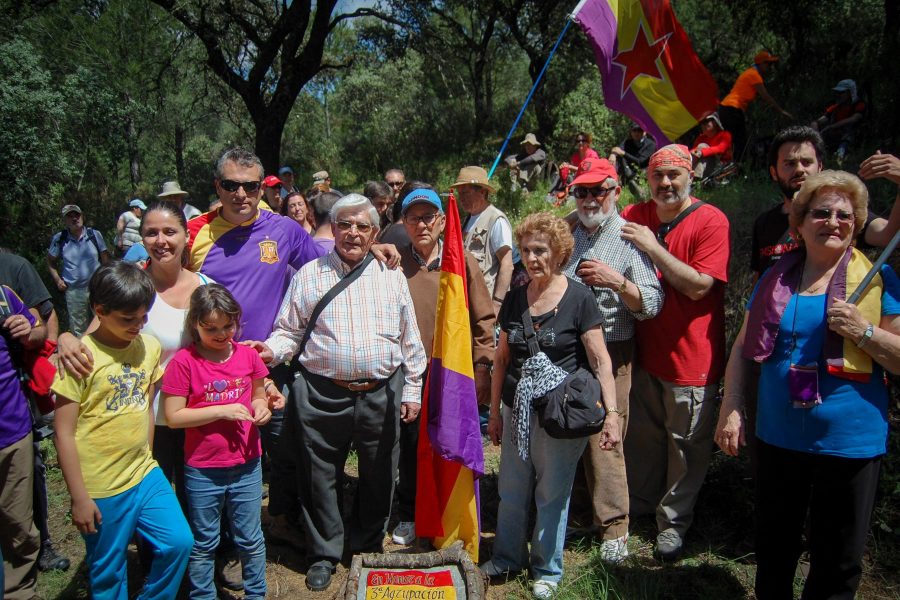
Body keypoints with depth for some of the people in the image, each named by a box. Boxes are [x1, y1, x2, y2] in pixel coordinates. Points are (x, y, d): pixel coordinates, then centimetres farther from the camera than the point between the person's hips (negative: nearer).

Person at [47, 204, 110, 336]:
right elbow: (51, 262, 14)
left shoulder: (94, 235, -1)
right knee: (78, 330, 11)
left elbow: (106, 260, 3)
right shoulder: (59, 239, 0)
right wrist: (57, 279, 1)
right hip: (73, 291, 1)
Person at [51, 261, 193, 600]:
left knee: (180, 542, 1)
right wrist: (79, 497, -10)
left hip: (145, 476, 4)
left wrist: (146, 459, 13)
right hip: (102, 489, -4)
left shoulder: (150, 347, 1)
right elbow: (64, 433, -12)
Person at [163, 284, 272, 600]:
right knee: (203, 544, 16)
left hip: (247, 466, 3)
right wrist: (222, 410, -20)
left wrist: (261, 407, -9)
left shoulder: (248, 355, -2)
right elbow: (173, 416, -12)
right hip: (202, 471, -2)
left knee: (250, 539, 16)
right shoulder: (183, 361, -12)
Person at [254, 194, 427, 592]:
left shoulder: (391, 276, 7)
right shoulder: (309, 275, 5)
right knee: (320, 478, 10)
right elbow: (289, 331, 7)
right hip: (323, 395, -1)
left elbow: (410, 339, 8)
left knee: (378, 477, 14)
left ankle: (369, 548, 37)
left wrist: (412, 389, 5)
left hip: (381, 394, 1)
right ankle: (324, 555, 30)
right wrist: (272, 350, -14)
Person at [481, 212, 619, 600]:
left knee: (552, 495, 11)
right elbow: (502, 357, 10)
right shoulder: (514, 299, 3)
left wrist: (611, 413, -18)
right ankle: (507, 557, 37)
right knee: (511, 492, 16)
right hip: (518, 411, 4)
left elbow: (600, 360, -11)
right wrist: (494, 410, 12)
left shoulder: (579, 298, -11)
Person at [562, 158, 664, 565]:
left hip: (608, 352, -4)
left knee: (603, 439, -3)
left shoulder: (630, 238, -3)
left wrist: (618, 281, -24)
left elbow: (652, 305, -10)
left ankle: (613, 527, 13)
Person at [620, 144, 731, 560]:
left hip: (692, 358, -5)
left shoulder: (711, 221, -13)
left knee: (686, 446, 8)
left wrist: (652, 247, -22)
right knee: (643, 436, 20)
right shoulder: (636, 216, 3)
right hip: (646, 350, 5)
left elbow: (698, 285, -22)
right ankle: (639, 505, 41)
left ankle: (673, 523, 27)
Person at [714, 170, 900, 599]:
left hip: (850, 441, -2)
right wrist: (730, 408, 2)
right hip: (777, 436, 3)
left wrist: (863, 331, -21)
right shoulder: (776, 278, 4)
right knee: (773, 546, 20)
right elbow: (743, 348, 8)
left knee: (837, 562, 12)